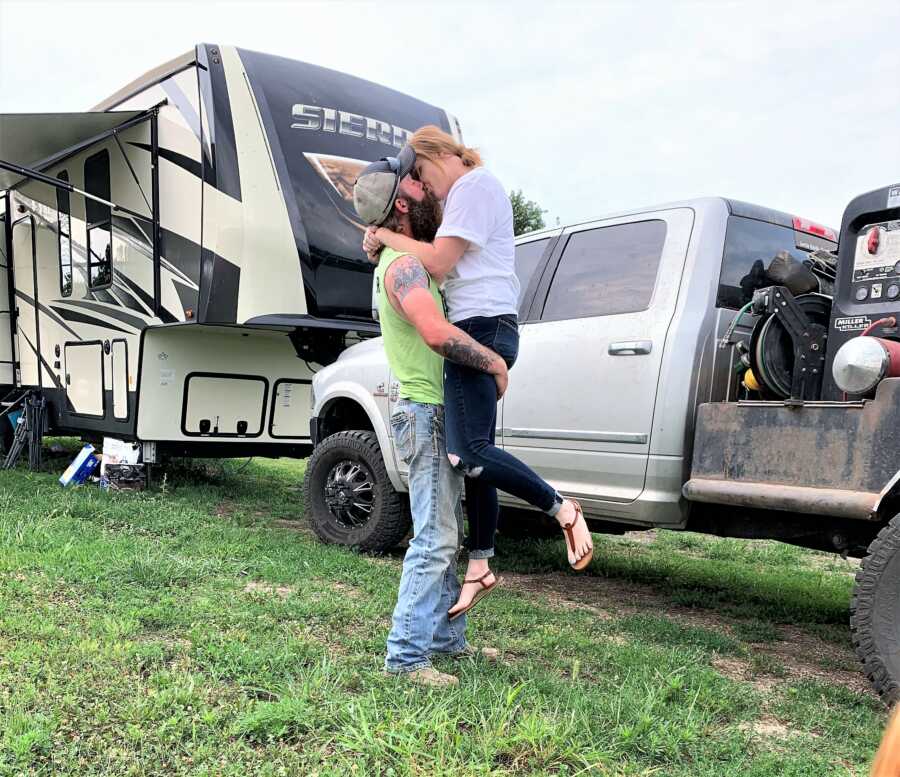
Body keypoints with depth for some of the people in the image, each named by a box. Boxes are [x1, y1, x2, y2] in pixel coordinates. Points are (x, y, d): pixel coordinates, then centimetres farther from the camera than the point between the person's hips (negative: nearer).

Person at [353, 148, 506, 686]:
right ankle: (406, 654, -1)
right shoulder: (403, 265, -17)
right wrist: (494, 361, -19)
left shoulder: (412, 260, 15)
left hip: (437, 413, 10)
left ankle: (448, 638, 25)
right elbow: (438, 333, -32)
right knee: (435, 540, -8)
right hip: (428, 413, -10)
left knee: (447, 536, 15)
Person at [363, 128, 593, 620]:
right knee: (474, 455, 10)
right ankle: (480, 566, 16)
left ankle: (563, 511, -9)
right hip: (478, 329, 11)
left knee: (468, 454, -19)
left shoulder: (475, 185, -5)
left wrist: (384, 235, -3)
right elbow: (443, 263, 28)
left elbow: (437, 263, -15)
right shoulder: (466, 193, 27)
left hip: (480, 326, -11)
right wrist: (385, 244, 15)